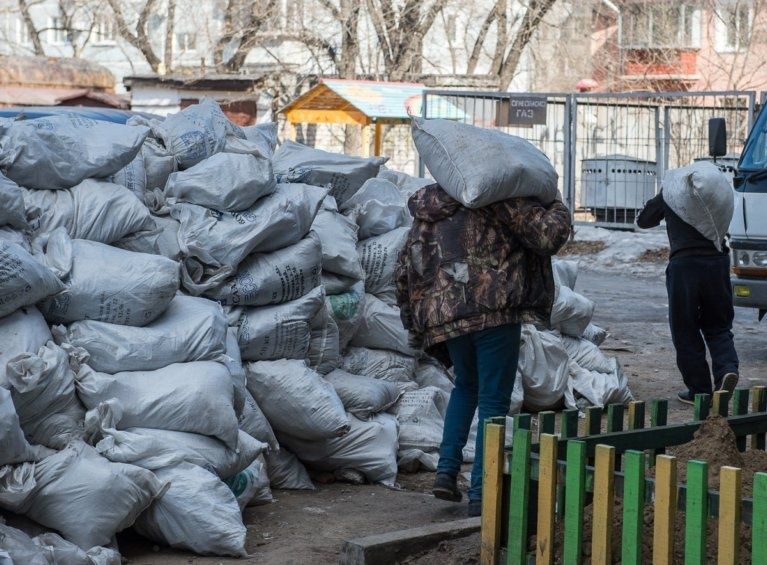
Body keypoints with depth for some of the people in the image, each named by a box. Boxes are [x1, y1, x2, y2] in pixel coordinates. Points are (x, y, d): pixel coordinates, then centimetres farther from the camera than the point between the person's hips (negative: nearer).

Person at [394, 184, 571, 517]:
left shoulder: (426, 217, 19)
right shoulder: (496, 200, 1)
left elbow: (403, 274, 19)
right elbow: (549, 235, -5)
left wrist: (415, 324, 27)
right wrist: (558, 209, 16)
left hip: (446, 316, 6)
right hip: (495, 311, -5)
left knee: (466, 385, 28)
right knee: (493, 401, 3)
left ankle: (447, 470, 17)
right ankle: (480, 494, 2)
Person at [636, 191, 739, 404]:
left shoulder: (669, 194, 4)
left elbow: (643, 221, 16)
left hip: (683, 263, -2)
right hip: (718, 261, 3)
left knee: (686, 332, 5)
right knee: (718, 327, 15)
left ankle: (699, 391, 5)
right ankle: (727, 368, -10)